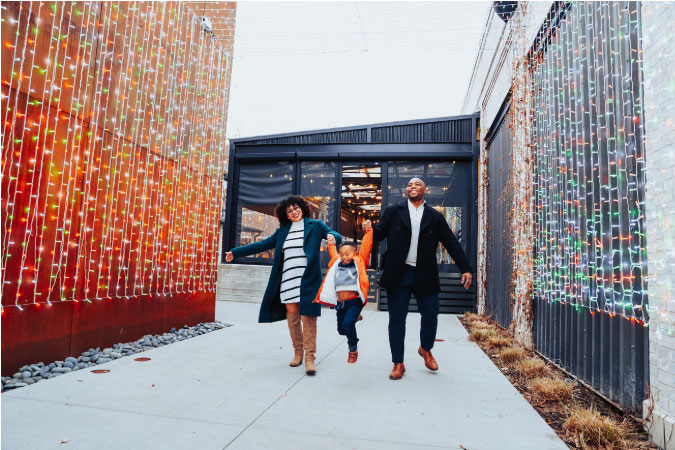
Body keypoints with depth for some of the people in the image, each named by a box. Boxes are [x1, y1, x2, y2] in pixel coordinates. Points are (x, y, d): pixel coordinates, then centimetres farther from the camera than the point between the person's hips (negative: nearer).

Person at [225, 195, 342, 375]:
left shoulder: (315, 225, 8)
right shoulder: (283, 231, 18)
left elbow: (336, 236, 1)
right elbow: (262, 245, 21)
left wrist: (332, 237, -25)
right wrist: (236, 253, 20)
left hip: (308, 280, -3)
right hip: (288, 280, 4)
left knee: (308, 316, -7)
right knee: (292, 316, 3)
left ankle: (309, 357, -3)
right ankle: (297, 352, 17)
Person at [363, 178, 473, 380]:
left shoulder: (435, 217, 9)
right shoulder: (393, 211, 7)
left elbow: (452, 243, 9)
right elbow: (380, 232, 3)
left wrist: (465, 269, 5)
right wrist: (371, 229, -20)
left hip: (425, 275, 1)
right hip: (398, 273, -1)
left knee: (430, 315, 5)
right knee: (396, 319, 4)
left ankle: (425, 349, 35)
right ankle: (398, 364, 18)